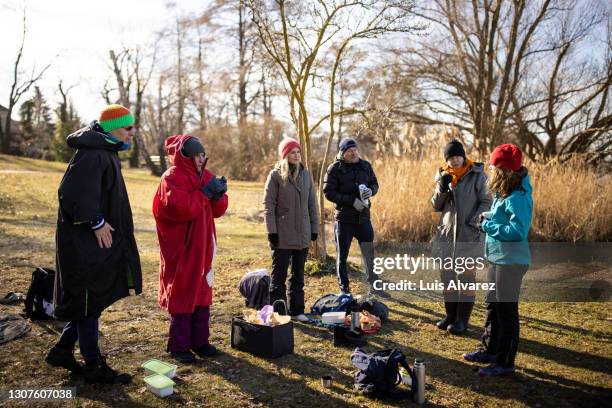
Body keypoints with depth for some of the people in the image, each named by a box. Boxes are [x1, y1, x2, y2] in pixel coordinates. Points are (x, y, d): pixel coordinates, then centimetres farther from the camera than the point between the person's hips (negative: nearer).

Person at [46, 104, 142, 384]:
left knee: (94, 298, 18)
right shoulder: (91, 155, -19)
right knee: (89, 300, 2)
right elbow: (73, 195, -29)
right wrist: (96, 223, -20)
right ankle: (94, 366, 15)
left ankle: (62, 350, 33)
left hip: (99, 242, 10)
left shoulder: (105, 152, 13)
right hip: (87, 243, -10)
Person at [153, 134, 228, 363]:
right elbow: (181, 209, -25)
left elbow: (218, 210, 9)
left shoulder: (205, 176, 11)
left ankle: (199, 340, 25)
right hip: (181, 249, -7)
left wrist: (219, 194, -11)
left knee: (202, 294, 13)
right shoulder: (172, 178, -11)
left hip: (203, 247, 7)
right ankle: (179, 346, 14)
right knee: (182, 296, 2)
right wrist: (205, 192, -22)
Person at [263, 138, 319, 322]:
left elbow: (312, 204, 11)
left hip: (303, 234, 5)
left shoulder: (306, 174, 8)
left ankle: (297, 310, 24)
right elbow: (268, 205, -8)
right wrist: (272, 231, -12)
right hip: (283, 235, -5)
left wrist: (314, 228, 8)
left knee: (298, 275, 13)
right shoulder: (276, 175, -6)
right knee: (279, 275, 4)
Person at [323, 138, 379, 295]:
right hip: (344, 218, -3)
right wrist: (352, 201, -20)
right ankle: (344, 288, 21)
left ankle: (374, 285, 23)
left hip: (363, 217, 3)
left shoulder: (365, 166, 6)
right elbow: (328, 192, -13)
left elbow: (375, 184, 15)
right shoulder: (335, 168, -7)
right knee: (342, 254, 7)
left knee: (369, 252, 8)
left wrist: (371, 191, -11)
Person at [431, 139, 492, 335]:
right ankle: (450, 315, 24)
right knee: (447, 277, 10)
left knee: (466, 278, 1)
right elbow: (436, 206, 10)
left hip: (469, 236, -5)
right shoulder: (443, 175, 9)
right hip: (447, 233, 5)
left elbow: (487, 202, -7)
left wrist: (474, 223, -20)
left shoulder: (478, 175, -5)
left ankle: (462, 319, 11)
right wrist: (442, 188, -8)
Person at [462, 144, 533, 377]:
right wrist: (489, 219, -1)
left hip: (511, 261, -10)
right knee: (492, 305, 20)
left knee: (506, 310, 1)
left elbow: (518, 231, -27)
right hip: (498, 258, 10)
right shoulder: (505, 193, 8)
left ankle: (505, 362, 14)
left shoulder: (517, 197, -21)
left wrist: (488, 225, -19)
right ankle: (490, 349, 36)